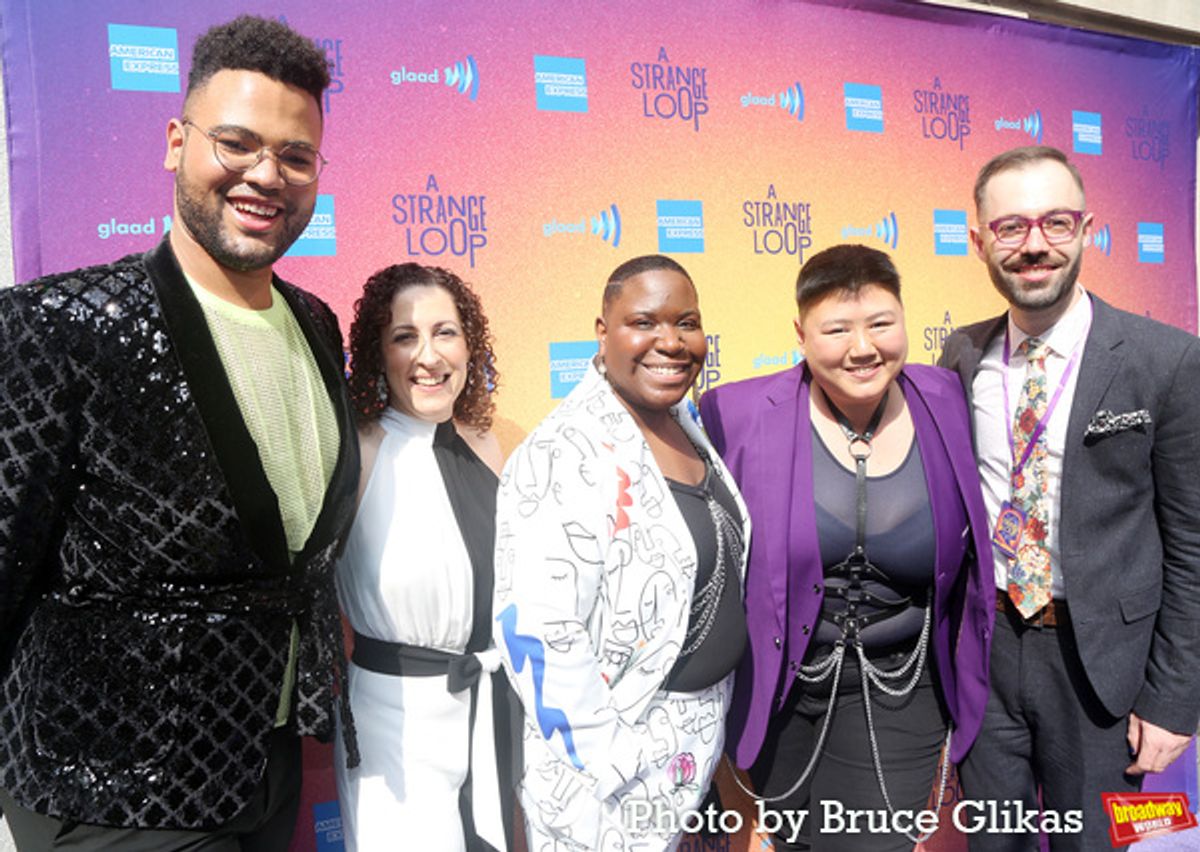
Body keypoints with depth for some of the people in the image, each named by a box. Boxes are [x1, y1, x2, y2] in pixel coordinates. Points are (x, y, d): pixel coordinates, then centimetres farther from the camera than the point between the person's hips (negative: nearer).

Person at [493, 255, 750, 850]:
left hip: (707, 725, 7)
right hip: (619, 748, -7)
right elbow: (538, 636, -27)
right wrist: (619, 771, -20)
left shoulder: (685, 422, 1)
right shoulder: (563, 458, -24)